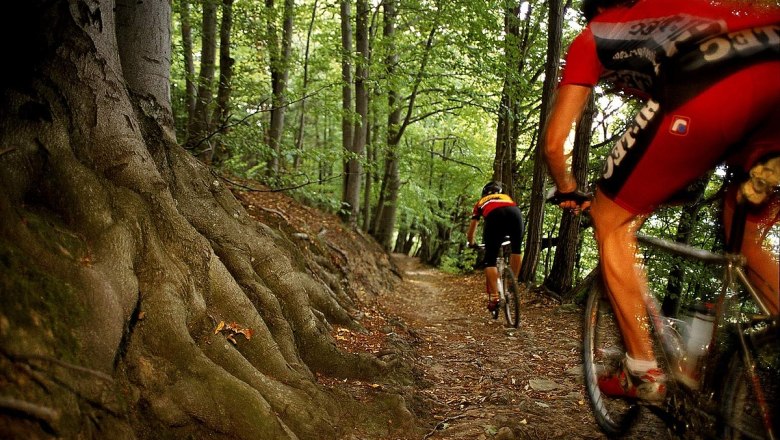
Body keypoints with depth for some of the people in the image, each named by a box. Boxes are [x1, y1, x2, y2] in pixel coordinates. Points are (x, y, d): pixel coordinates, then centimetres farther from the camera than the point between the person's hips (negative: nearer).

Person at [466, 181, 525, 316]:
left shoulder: (481, 202, 39)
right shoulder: (507, 197, 43)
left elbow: (471, 232, 43)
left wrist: (471, 244, 62)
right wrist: (509, 237, 68)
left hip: (494, 217, -2)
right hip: (515, 213, 2)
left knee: (490, 261, 7)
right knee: (517, 249, 28)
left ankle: (494, 297, -4)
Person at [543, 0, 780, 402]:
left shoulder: (590, 37, 29)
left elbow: (553, 142, 23)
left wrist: (568, 192, 43)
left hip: (710, 91, -5)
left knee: (611, 223, 15)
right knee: (744, 238, 26)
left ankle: (643, 373, 15)